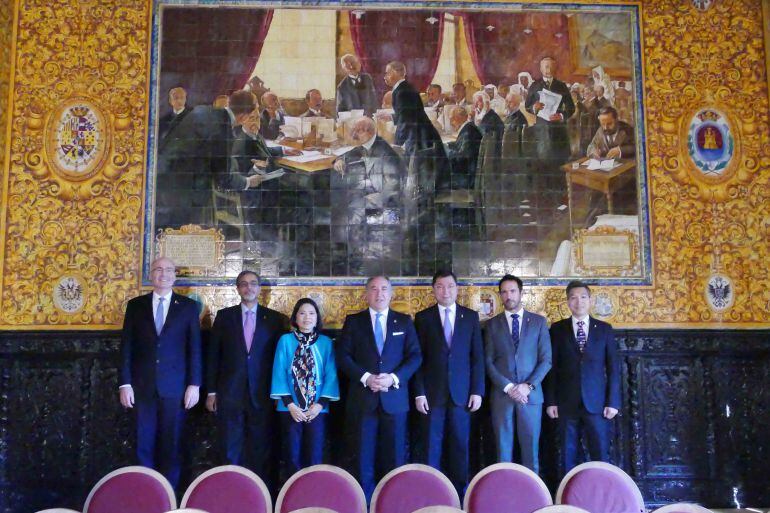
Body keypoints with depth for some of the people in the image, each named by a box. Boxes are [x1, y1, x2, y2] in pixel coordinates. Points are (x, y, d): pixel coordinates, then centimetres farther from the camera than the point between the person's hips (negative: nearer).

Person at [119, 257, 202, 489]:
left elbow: (195, 348, 2)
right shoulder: (135, 305, 8)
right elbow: (126, 346, 5)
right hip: (143, 385, 1)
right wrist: (125, 384, -2)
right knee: (144, 444, 5)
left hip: (174, 386, -1)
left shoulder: (188, 306, 4)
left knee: (171, 445, 4)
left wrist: (194, 384, -4)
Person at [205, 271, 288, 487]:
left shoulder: (274, 318, 5)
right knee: (231, 451, 6)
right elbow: (213, 355, 7)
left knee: (261, 451, 4)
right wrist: (211, 392, 3)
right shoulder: (224, 316, 6)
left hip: (262, 396, 0)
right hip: (230, 394, 1)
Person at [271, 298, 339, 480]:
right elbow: (279, 373, -3)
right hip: (290, 408, -1)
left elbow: (331, 375, 0)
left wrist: (320, 404, -10)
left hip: (316, 408, 1)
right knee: (292, 455, 6)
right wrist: (290, 404, -11)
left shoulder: (326, 343, 3)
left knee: (314, 456, 6)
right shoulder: (285, 341, 0)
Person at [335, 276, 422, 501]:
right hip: (362, 397, 0)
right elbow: (343, 356, 1)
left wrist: (394, 377, -11)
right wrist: (365, 377, -12)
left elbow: (415, 356, 4)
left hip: (395, 397, 1)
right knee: (363, 456, 2)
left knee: (394, 455, 3)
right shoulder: (353, 321, 8)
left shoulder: (404, 321, 10)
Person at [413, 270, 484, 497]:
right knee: (432, 446, 3)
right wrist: (419, 393, -5)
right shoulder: (423, 317, 4)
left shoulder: (471, 316, 7)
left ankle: (459, 491, 16)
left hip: (461, 392, 1)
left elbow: (477, 357, 5)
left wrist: (477, 391, -1)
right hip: (432, 393, -1)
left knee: (460, 445, 6)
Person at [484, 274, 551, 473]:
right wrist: (508, 387, -10)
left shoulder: (538, 321, 6)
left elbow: (546, 360, 2)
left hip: (531, 394, 0)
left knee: (530, 448, 3)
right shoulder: (493, 324, 7)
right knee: (503, 450, 4)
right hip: (501, 394, 0)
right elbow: (489, 362, 2)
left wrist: (528, 386, -10)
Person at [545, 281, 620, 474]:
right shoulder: (558, 329, 5)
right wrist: (551, 401, 0)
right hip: (567, 403, 0)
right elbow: (552, 367, 4)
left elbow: (613, 368, 5)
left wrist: (613, 402, -2)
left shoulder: (604, 329, 6)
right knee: (568, 456, 5)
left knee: (600, 455, 1)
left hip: (597, 403, 0)